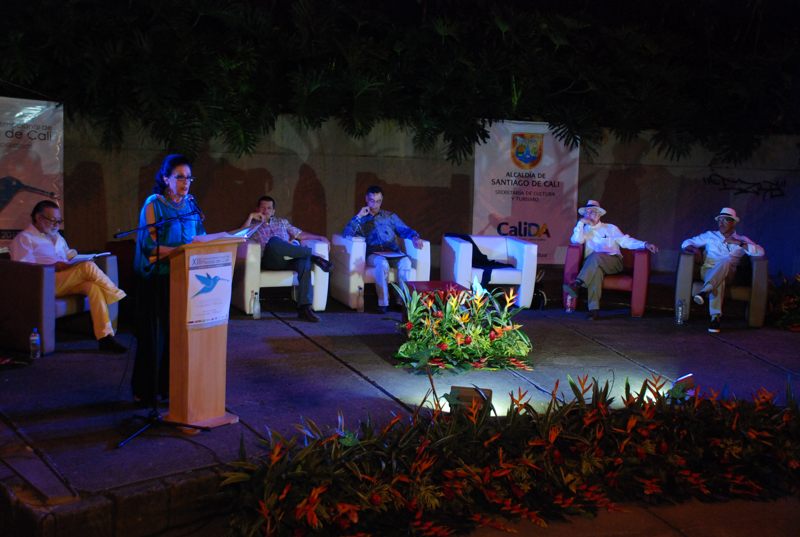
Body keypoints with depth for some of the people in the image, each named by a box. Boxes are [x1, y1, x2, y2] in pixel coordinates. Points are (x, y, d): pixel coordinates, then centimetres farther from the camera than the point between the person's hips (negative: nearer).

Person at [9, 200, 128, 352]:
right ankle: (119, 298, -16)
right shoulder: (24, 238, 4)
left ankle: (105, 337, -35)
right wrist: (55, 266, -15)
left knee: (93, 286, -27)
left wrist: (75, 256, 2)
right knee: (88, 267, -29)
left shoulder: (57, 237, 30)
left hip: (66, 282, 7)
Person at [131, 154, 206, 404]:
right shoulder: (153, 204, -6)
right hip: (159, 278, -4)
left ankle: (173, 387, 13)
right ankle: (146, 390, 13)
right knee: (156, 333, 0)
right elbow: (150, 246, -12)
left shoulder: (191, 204, 10)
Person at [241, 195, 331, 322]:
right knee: (274, 241, -37)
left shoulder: (282, 222, 33)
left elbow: (300, 234, 26)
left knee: (304, 261, -34)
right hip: (269, 261, -3)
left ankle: (304, 308, -42)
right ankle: (312, 256, -27)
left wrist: (320, 237, 12)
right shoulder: (253, 225, 23)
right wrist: (251, 217, 1)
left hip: (289, 259, 3)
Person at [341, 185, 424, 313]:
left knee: (406, 262, -32)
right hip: (373, 254, -2)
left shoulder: (390, 216, 25)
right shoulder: (360, 219, 18)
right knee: (382, 263, -38)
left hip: (392, 253, 2)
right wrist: (359, 216, -3)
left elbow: (405, 230, 14)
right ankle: (383, 303, -33)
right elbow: (346, 234, 1)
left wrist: (415, 237, -8)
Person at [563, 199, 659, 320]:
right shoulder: (584, 230, 25)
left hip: (613, 262, 0)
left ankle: (577, 284, -49)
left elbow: (625, 241, 10)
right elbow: (576, 241, 3)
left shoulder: (610, 228, 23)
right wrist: (581, 223, 2)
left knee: (596, 256, -35)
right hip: (591, 264, 0)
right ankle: (594, 309, -49)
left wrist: (644, 244, -4)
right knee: (596, 269, -38)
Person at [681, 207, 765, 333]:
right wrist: (691, 248, -5)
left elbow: (760, 252, 3)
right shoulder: (710, 236, 21)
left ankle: (704, 292, -58)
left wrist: (740, 244, -5)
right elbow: (686, 243, 19)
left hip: (728, 273, -1)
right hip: (709, 271, 1)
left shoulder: (741, 240, 19)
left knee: (725, 262, -38)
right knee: (719, 280, -38)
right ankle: (715, 317, -49)